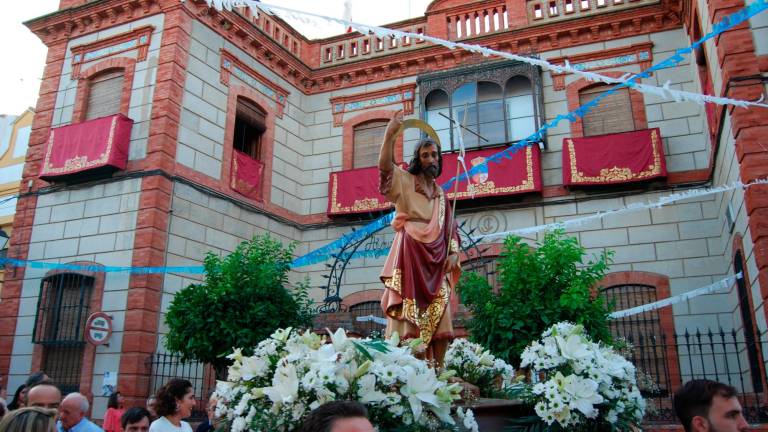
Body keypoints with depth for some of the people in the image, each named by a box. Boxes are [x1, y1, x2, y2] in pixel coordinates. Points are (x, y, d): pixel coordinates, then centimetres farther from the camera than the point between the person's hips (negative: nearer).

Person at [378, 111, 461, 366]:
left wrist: (453, 253, 4)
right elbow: (384, 166, -12)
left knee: (440, 319, -1)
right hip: (411, 254, -5)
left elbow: (449, 227, 19)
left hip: (436, 258, 5)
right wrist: (390, 135, -21)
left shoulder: (440, 192, 23)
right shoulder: (405, 181, 8)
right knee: (410, 316, -12)